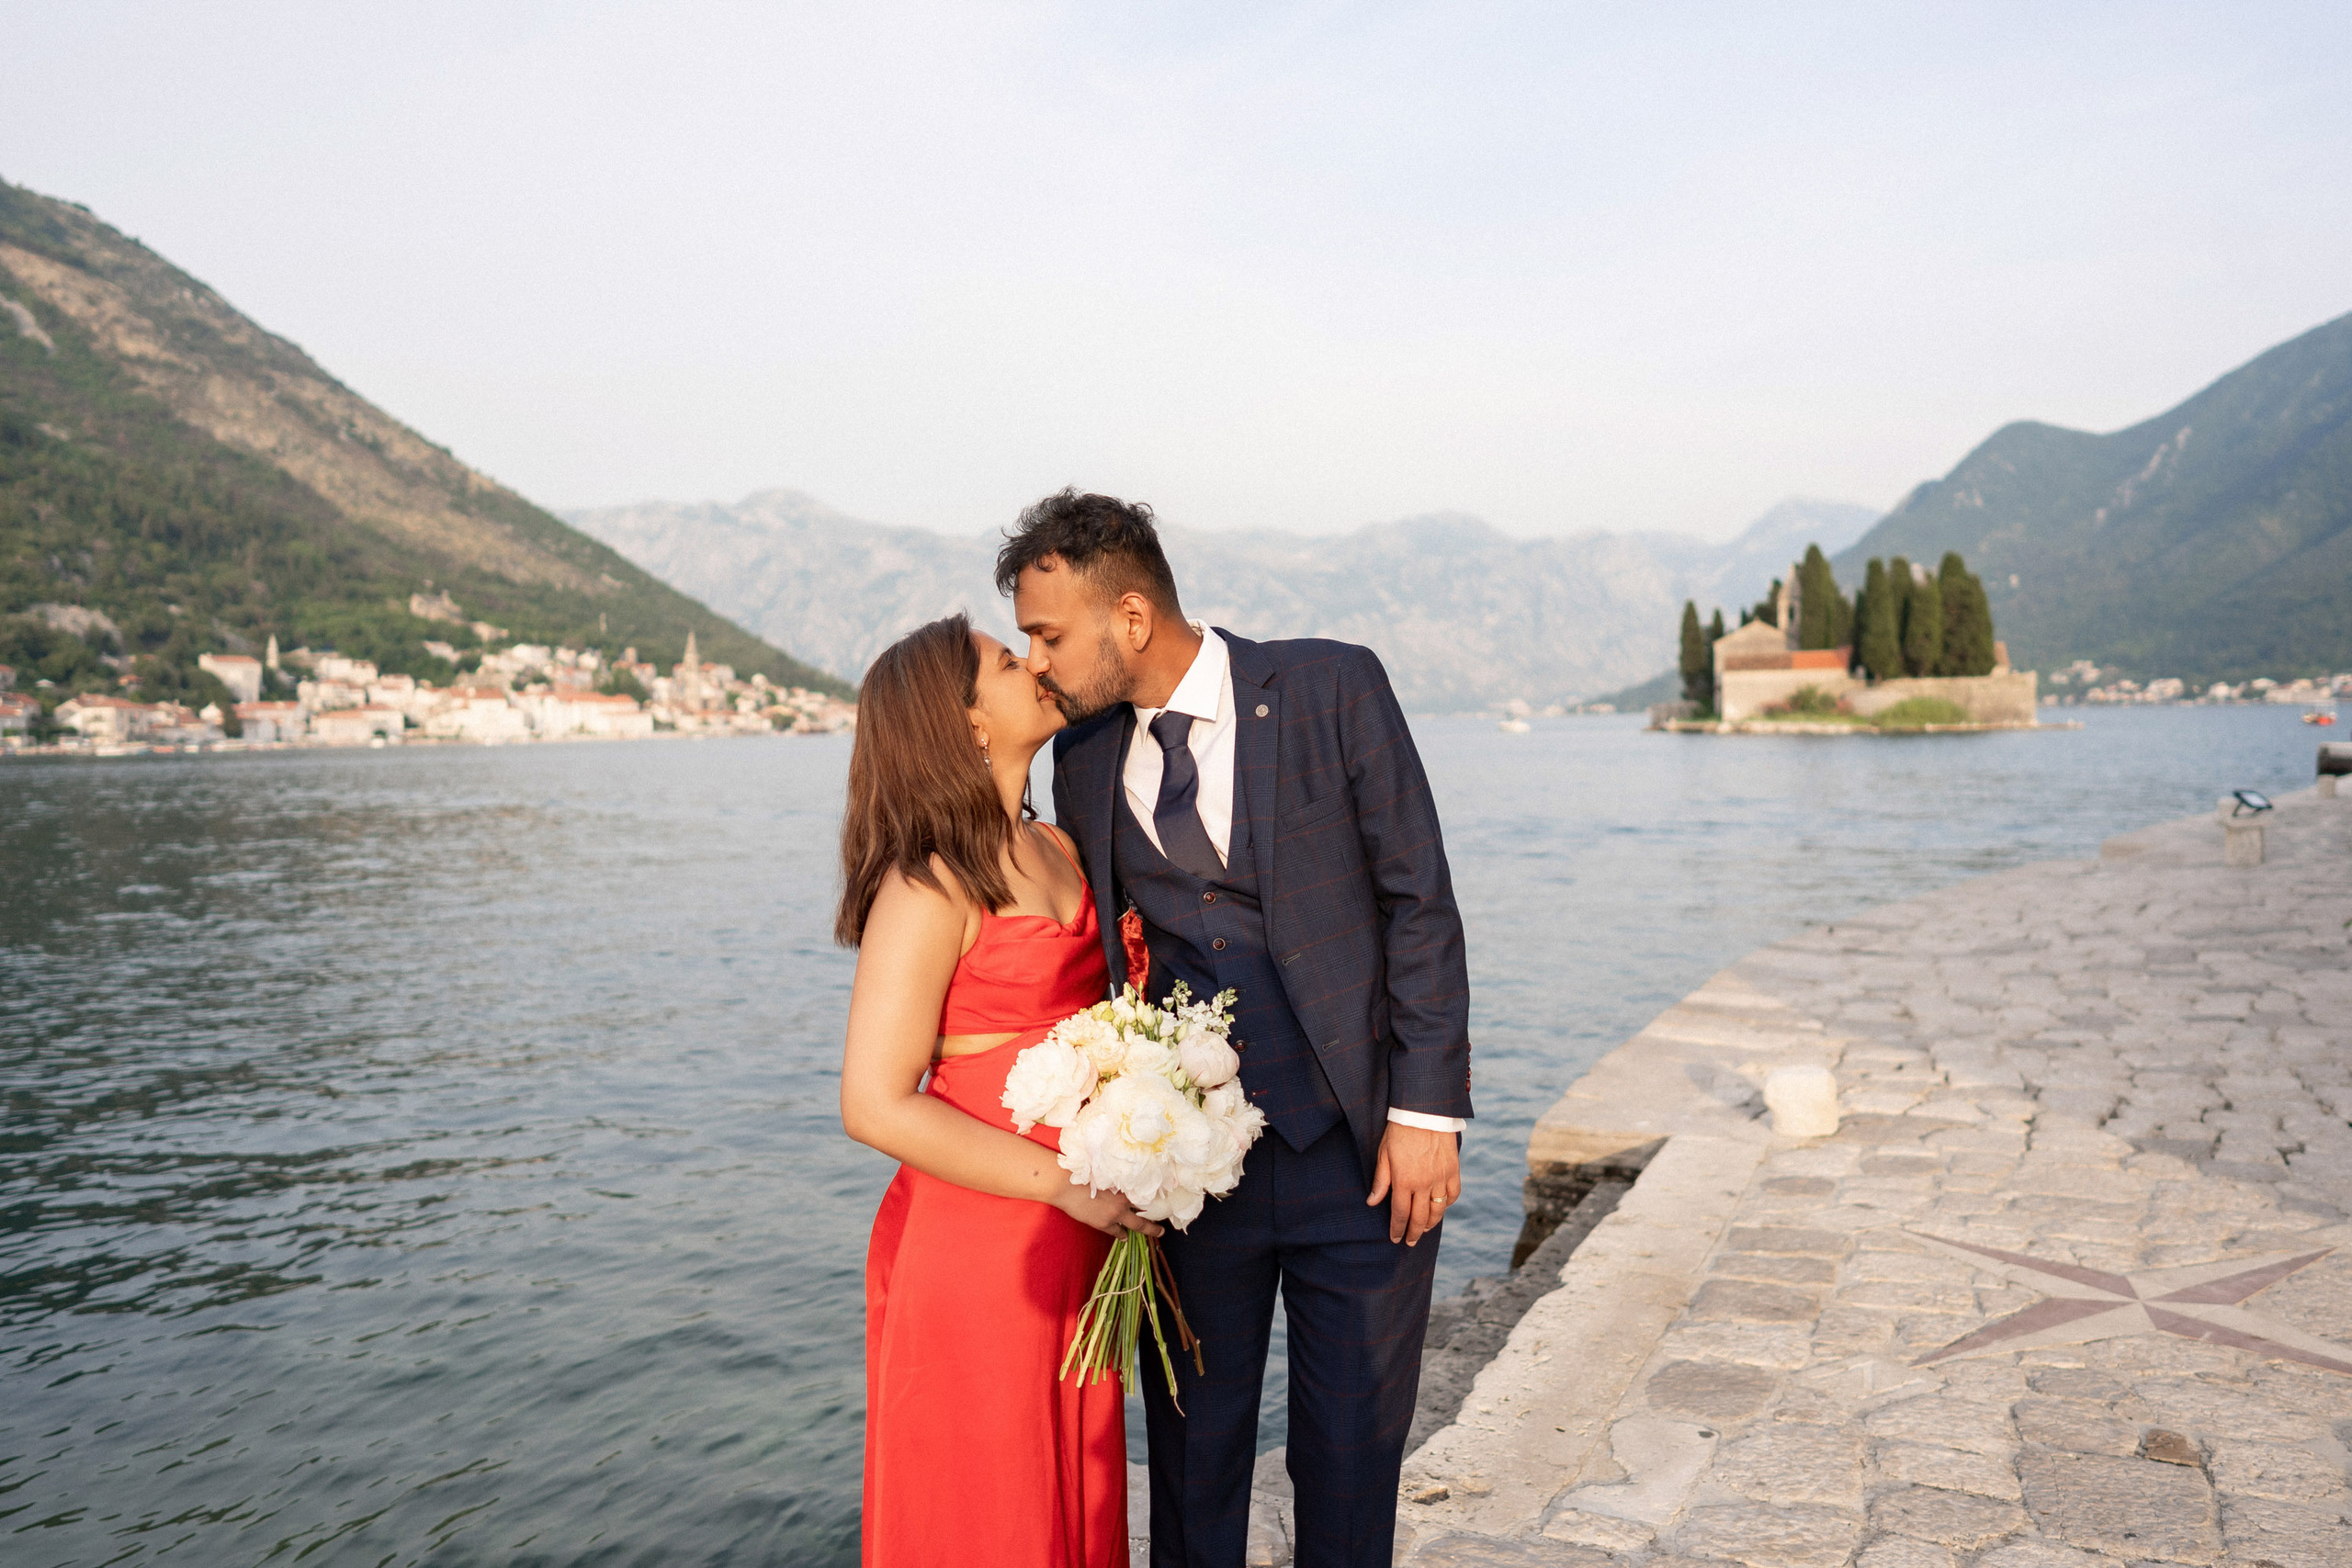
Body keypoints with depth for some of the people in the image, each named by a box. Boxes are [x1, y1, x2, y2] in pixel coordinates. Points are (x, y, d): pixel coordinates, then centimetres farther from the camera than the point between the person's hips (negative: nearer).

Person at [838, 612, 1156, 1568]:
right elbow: (877, 1105, -19)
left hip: (1073, 1249, 7)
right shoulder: (931, 886, -16)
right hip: (974, 1250, -7)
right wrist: (1067, 1184, -17)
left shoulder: (1056, 852, 8)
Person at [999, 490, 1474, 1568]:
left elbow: (1419, 901, -8)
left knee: (1351, 1453, 12)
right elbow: (1100, 953, 12)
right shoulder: (1083, 752, 4)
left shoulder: (1332, 687, -9)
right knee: (1191, 1448, 14)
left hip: (1358, 1150, -3)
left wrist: (1426, 1110, -11)